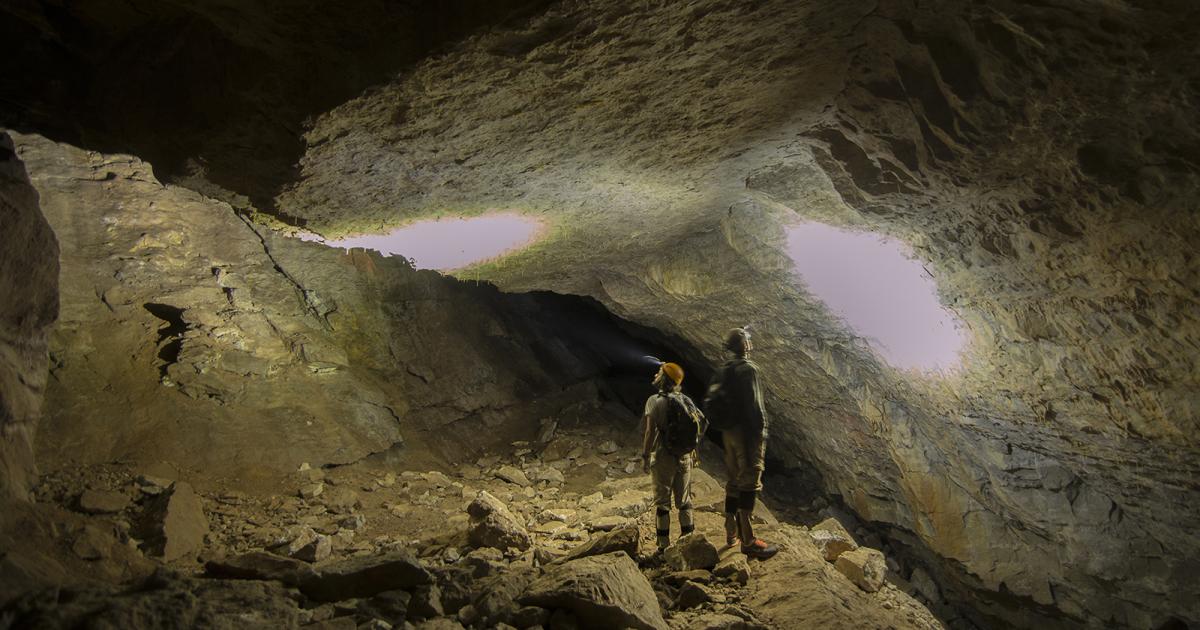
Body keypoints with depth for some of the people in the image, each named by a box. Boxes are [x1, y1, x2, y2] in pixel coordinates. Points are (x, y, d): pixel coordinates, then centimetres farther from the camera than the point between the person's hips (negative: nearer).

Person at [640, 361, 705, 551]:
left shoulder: (655, 401, -12)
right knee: (684, 501, 15)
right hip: (685, 457, 5)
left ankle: (664, 545, 7)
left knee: (662, 503, 4)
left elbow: (650, 431, -18)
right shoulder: (686, 400, 5)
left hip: (663, 458, -5)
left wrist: (645, 457, -12)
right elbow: (701, 422, 4)